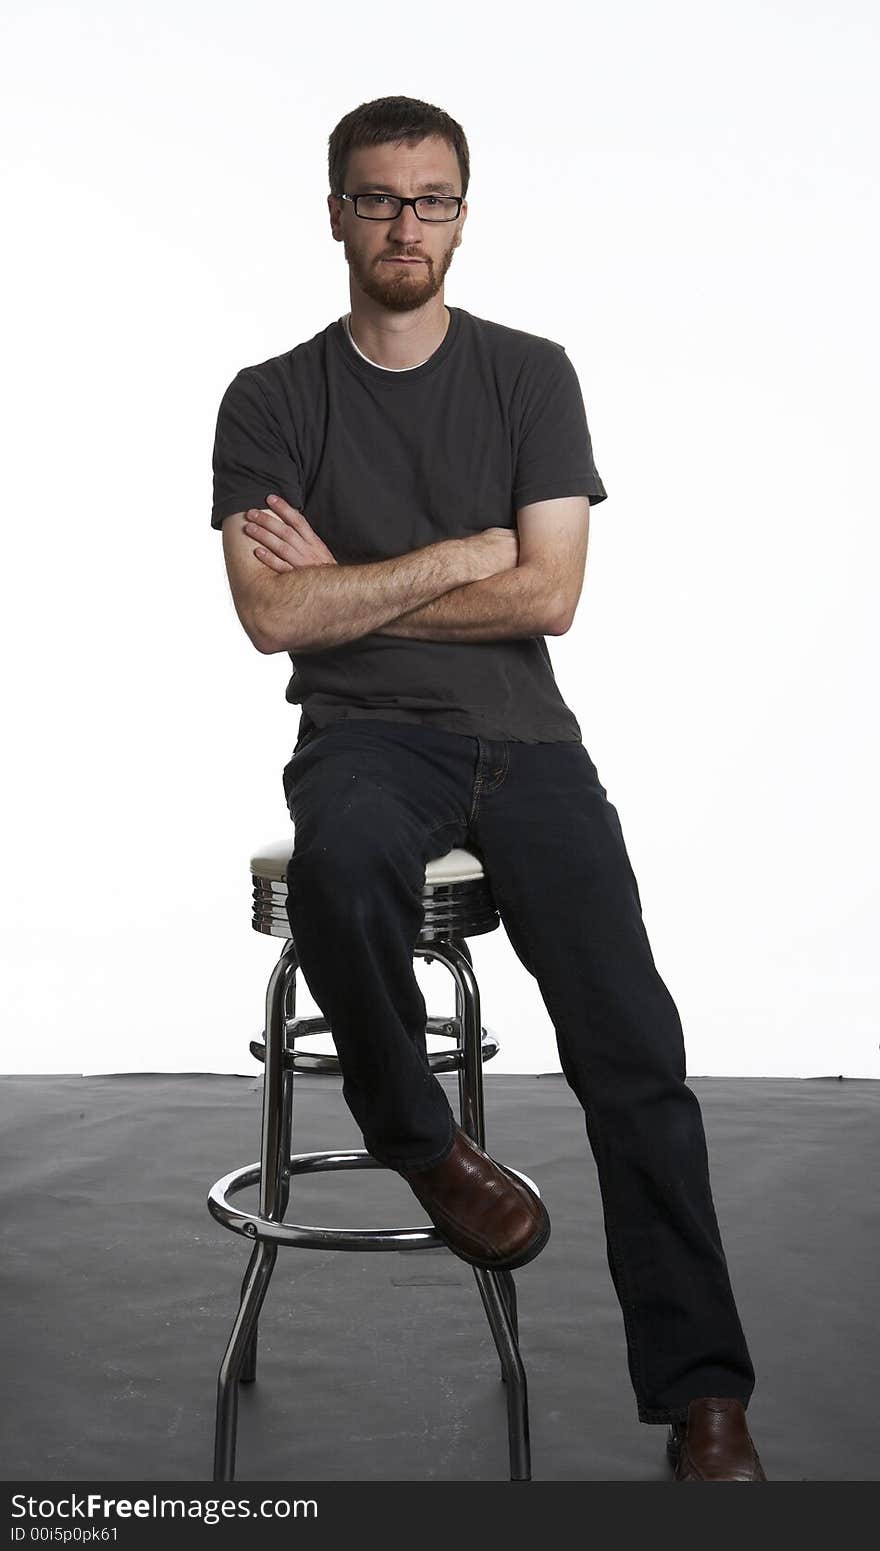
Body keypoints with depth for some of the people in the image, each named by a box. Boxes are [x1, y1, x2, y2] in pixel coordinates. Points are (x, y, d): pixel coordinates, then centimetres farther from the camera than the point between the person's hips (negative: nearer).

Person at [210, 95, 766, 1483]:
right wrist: (462, 554, -6)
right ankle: (420, 1140, -11)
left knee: (634, 1049, -16)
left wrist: (348, 584, -3)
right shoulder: (274, 402, 6)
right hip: (365, 732, -1)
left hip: (524, 734, 1)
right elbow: (274, 616, -7)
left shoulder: (532, 375, 8)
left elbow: (549, 596, -2)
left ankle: (703, 1396, -8)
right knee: (340, 866, -39)